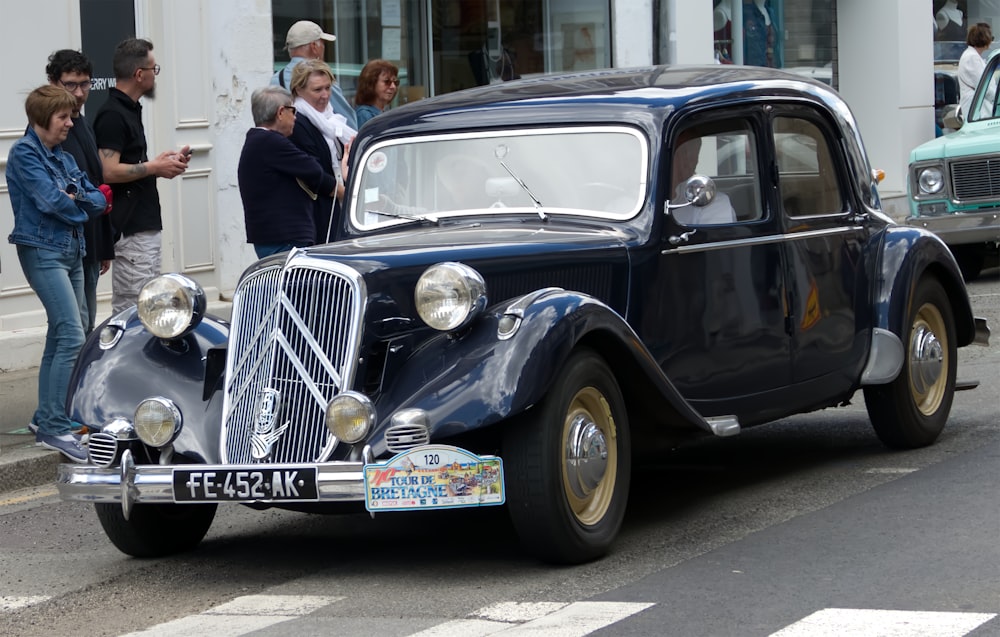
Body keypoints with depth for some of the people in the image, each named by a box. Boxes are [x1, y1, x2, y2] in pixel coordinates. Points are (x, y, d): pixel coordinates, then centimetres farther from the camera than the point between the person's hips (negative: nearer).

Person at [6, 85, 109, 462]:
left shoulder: (63, 157, 16)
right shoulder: (24, 153, -8)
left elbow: (98, 200, 8)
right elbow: (49, 199, -18)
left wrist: (76, 198, -11)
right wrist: (81, 207, -1)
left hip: (71, 250, 9)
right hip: (42, 250, -9)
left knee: (60, 338, 10)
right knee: (72, 336, -17)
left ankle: (47, 423, 16)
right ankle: (57, 428, -17)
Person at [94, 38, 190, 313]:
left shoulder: (130, 110, 16)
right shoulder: (112, 115, -14)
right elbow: (109, 171, -23)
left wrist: (159, 163, 11)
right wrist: (154, 168, -12)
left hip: (143, 226, 10)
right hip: (130, 229, -10)